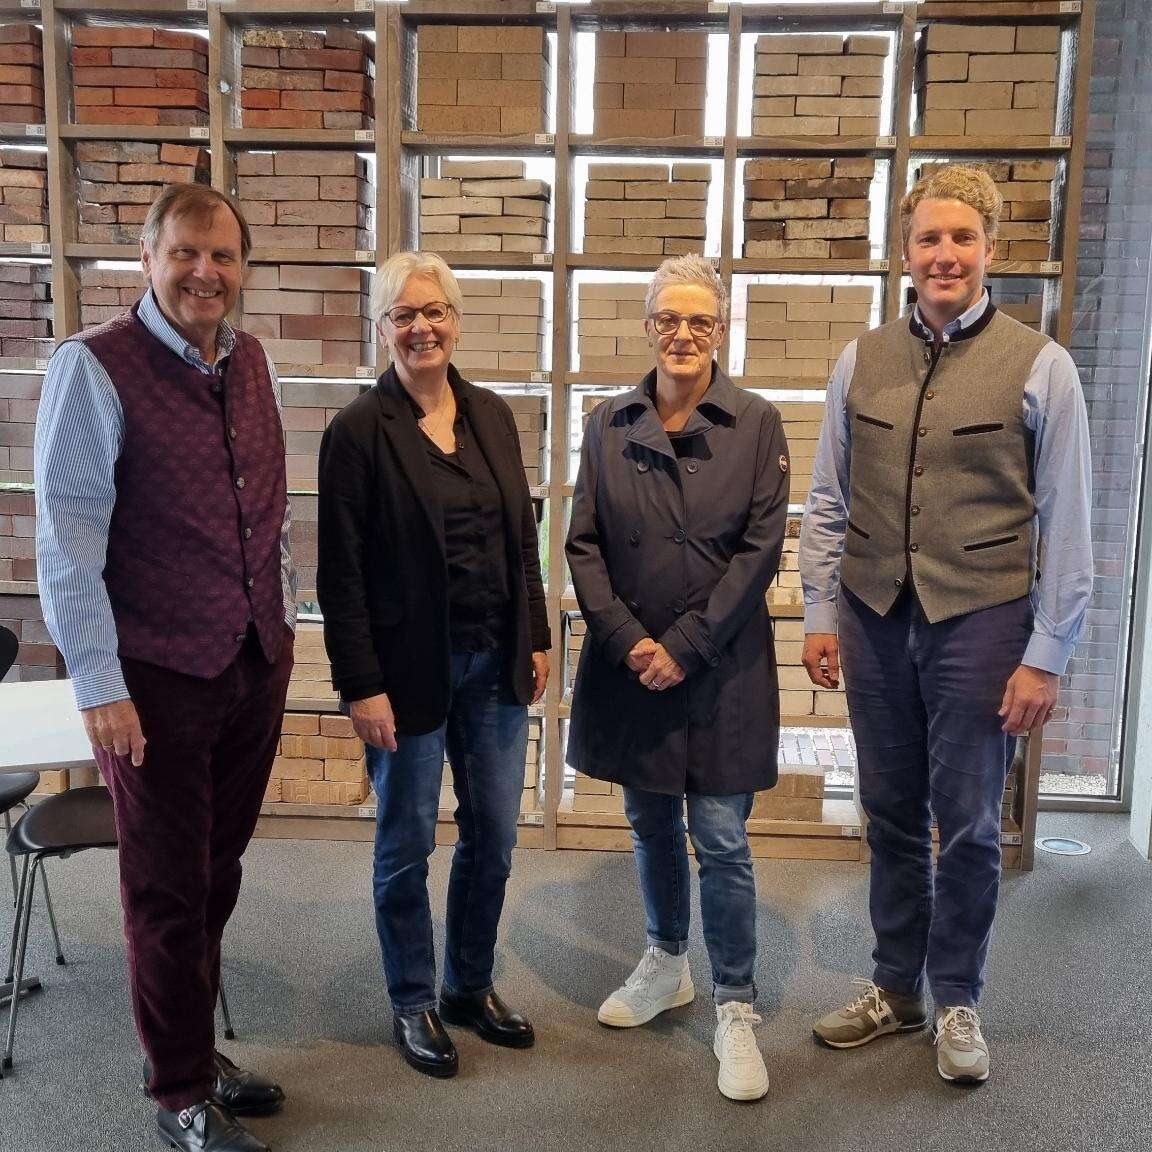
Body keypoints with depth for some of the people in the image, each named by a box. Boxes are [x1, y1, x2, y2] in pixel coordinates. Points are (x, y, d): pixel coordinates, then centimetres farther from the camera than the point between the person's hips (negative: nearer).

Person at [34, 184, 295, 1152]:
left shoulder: (253, 363, 7)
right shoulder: (95, 367, -12)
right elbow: (69, 536, -14)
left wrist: (284, 620, 14)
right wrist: (98, 682, -16)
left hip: (257, 665, 6)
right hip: (159, 677, -5)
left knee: (217, 874, 18)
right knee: (169, 890, 10)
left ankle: (195, 1047, 38)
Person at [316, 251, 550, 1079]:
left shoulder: (493, 416, 6)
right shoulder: (358, 432, -9)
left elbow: (523, 537, 11)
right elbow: (341, 572, -10)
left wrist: (538, 639, 8)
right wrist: (361, 686, -13)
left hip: (496, 664, 5)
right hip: (412, 670, -5)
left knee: (494, 837, 13)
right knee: (407, 846, 10)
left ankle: (471, 986, 34)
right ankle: (414, 1004, 30)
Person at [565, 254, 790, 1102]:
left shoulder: (756, 424, -4)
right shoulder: (610, 426, 4)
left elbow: (760, 548, -8)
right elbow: (584, 544, 2)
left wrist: (685, 648, -12)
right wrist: (628, 640, -10)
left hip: (721, 664, -3)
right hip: (629, 660, 3)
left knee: (721, 839, 0)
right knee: (650, 825, 17)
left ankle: (736, 1010, 17)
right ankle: (667, 963, 39)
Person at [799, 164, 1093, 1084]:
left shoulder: (1039, 366, -4)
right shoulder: (862, 361, 5)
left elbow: (1067, 526, -4)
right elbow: (827, 501, 8)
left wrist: (1046, 658, -6)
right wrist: (820, 613, 4)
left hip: (978, 622, -3)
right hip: (875, 619, 3)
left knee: (968, 825, 9)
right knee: (892, 816, 14)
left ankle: (956, 1001, 30)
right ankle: (895, 987, 33)